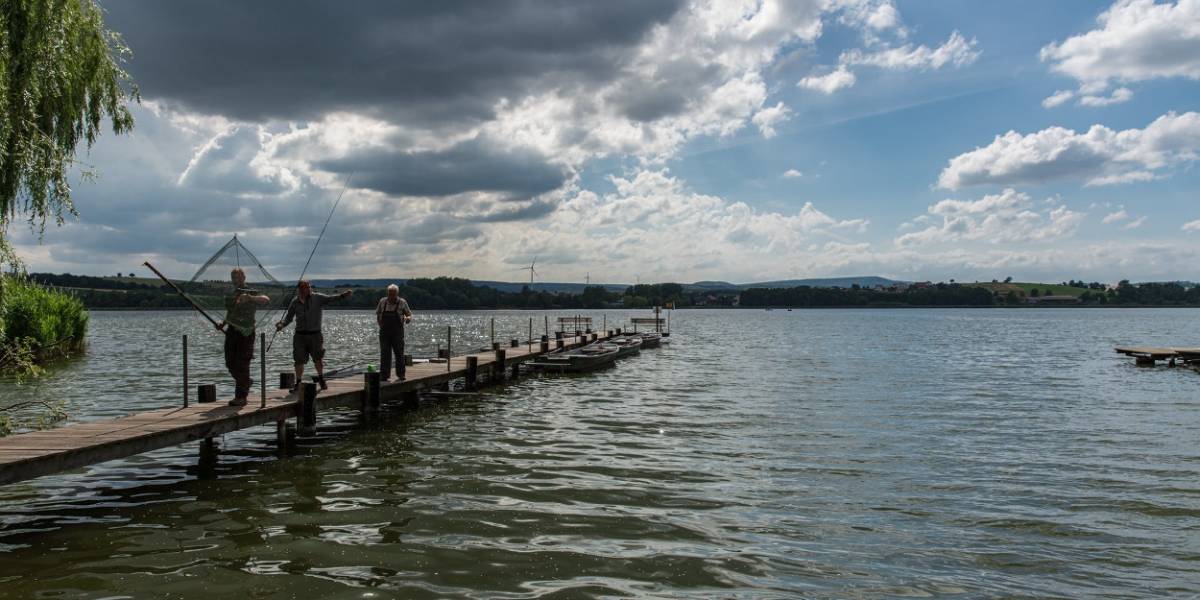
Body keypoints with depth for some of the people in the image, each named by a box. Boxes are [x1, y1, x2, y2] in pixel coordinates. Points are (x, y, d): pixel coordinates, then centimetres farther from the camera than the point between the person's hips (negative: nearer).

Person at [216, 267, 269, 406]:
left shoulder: (251, 293, -4)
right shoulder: (230, 296, 17)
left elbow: (266, 299, -23)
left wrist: (249, 298, -37)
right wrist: (223, 324, 7)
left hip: (245, 333, -6)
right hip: (232, 332, 6)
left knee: (241, 364, -8)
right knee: (230, 363, 7)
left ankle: (241, 397, -2)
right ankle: (246, 382, 32)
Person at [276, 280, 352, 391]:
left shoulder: (318, 298, -1)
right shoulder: (295, 302, 3)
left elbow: (331, 298, -13)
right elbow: (289, 317, 9)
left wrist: (343, 295, -29)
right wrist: (282, 324, -9)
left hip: (315, 334, -1)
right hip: (300, 335, 1)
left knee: (318, 358, -4)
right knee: (299, 360, 3)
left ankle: (321, 379, 18)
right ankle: (298, 383, 16)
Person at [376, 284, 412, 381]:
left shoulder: (402, 303, -1)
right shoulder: (382, 301, 5)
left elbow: (409, 315, 5)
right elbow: (378, 314, 18)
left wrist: (408, 318, -17)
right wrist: (380, 325, 10)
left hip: (397, 332, -1)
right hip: (384, 332, 2)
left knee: (399, 353, 2)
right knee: (384, 354, -1)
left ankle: (400, 375, 12)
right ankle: (384, 376, 2)